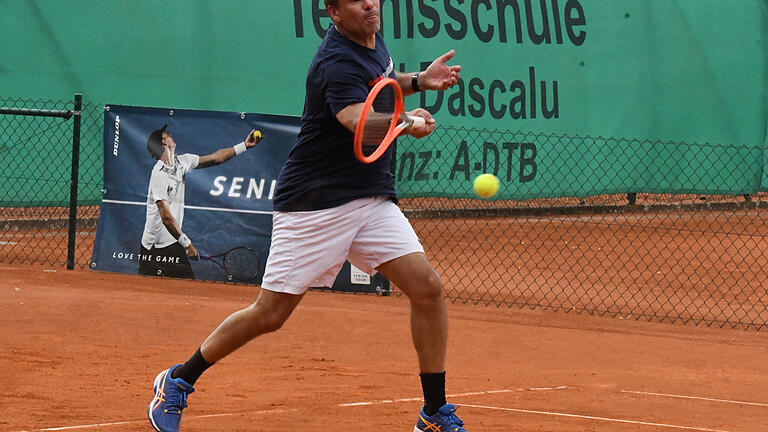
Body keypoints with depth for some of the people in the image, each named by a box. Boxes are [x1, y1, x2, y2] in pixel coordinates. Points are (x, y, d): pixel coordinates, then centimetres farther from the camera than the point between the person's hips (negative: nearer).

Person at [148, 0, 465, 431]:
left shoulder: (372, 39, 7)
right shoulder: (337, 64, -21)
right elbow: (361, 123, -39)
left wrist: (417, 81, 12)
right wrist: (406, 124, -57)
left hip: (373, 201, 7)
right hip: (315, 205, -7)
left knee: (428, 287, -8)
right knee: (270, 314, -2)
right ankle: (178, 381, 19)